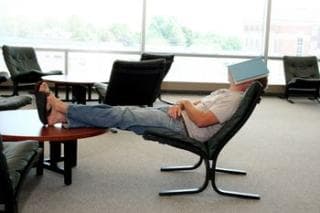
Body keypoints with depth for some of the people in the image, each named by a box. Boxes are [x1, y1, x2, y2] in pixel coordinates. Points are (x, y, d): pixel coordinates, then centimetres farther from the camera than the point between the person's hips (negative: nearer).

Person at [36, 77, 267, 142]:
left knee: (121, 116, -14)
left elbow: (201, 120, -24)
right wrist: (180, 104, 2)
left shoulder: (233, 100, -12)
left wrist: (187, 103, -6)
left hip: (181, 126, -9)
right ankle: (62, 116, -6)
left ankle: (62, 107, -10)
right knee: (126, 111, -3)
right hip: (177, 115, 9)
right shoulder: (225, 92, 20)